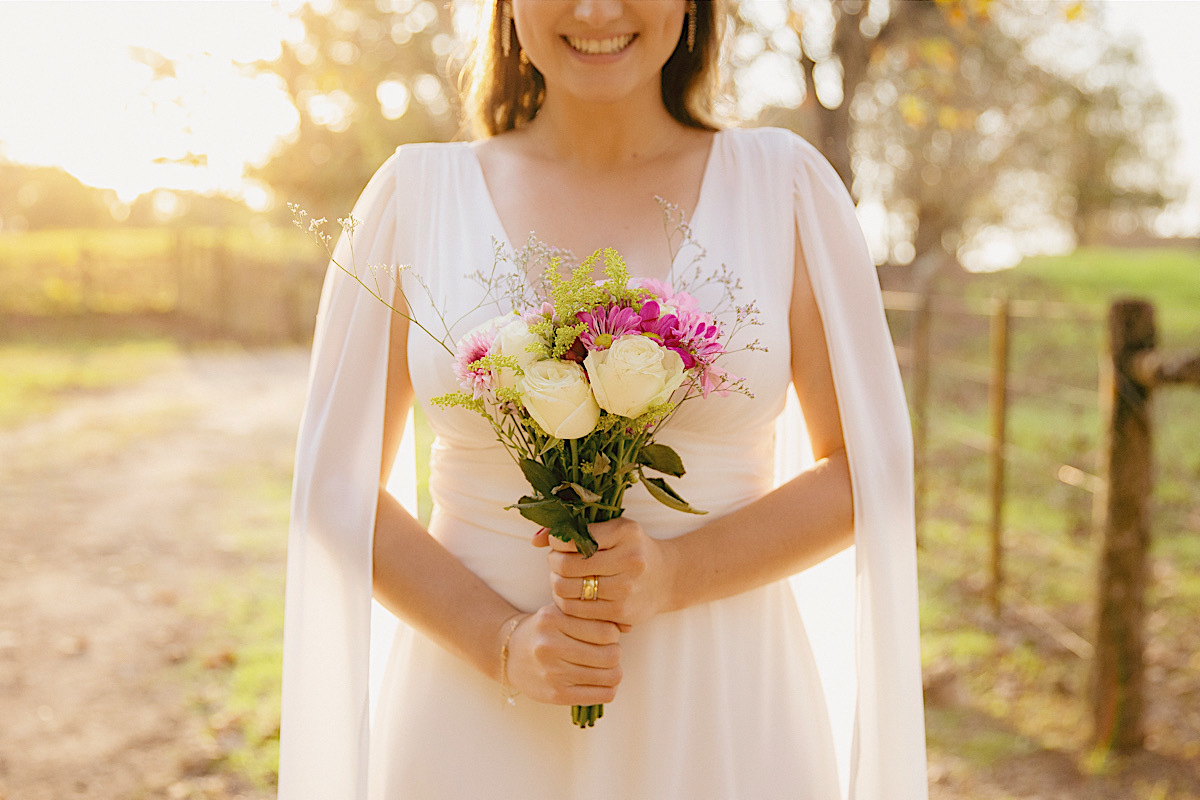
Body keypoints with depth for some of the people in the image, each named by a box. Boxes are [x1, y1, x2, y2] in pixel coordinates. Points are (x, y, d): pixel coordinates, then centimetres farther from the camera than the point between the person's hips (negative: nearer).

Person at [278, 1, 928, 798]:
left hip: (721, 725, 1)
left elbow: (868, 470, -1)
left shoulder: (786, 183, -2)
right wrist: (503, 643, -13)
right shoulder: (418, 193, -2)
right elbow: (337, 487, 0)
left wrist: (675, 574, -15)